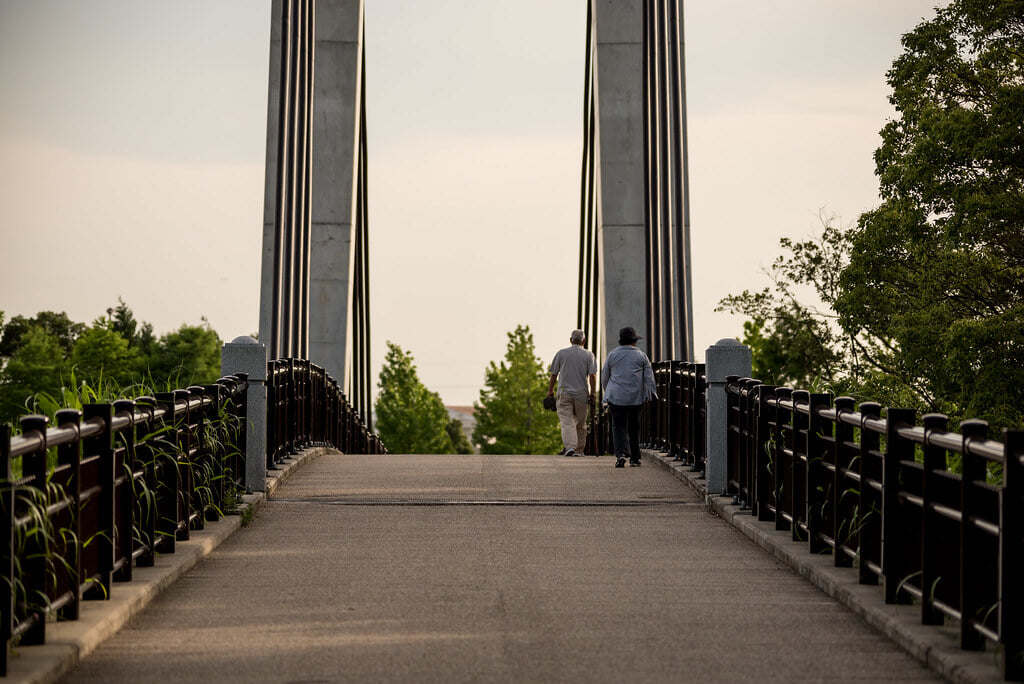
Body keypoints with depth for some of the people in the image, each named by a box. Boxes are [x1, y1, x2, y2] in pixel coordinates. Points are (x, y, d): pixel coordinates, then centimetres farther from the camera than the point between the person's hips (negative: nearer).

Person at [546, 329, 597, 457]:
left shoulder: (561, 353, 4)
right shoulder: (589, 355, 2)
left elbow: (553, 375, 5)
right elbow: (593, 376, -6)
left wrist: (550, 391, 15)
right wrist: (592, 393, -1)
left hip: (564, 393, -1)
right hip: (582, 394, 1)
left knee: (566, 422, -8)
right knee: (580, 425, 12)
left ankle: (570, 446, -26)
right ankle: (579, 450, 17)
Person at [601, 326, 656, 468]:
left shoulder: (612, 354, 5)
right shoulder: (641, 355, 5)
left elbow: (605, 376, 11)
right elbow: (648, 375, 0)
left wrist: (607, 392, 24)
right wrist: (652, 392, 1)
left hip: (616, 396, -1)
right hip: (636, 396, 1)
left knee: (618, 425, -1)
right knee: (634, 427, 10)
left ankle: (621, 453, -23)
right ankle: (634, 458, 15)